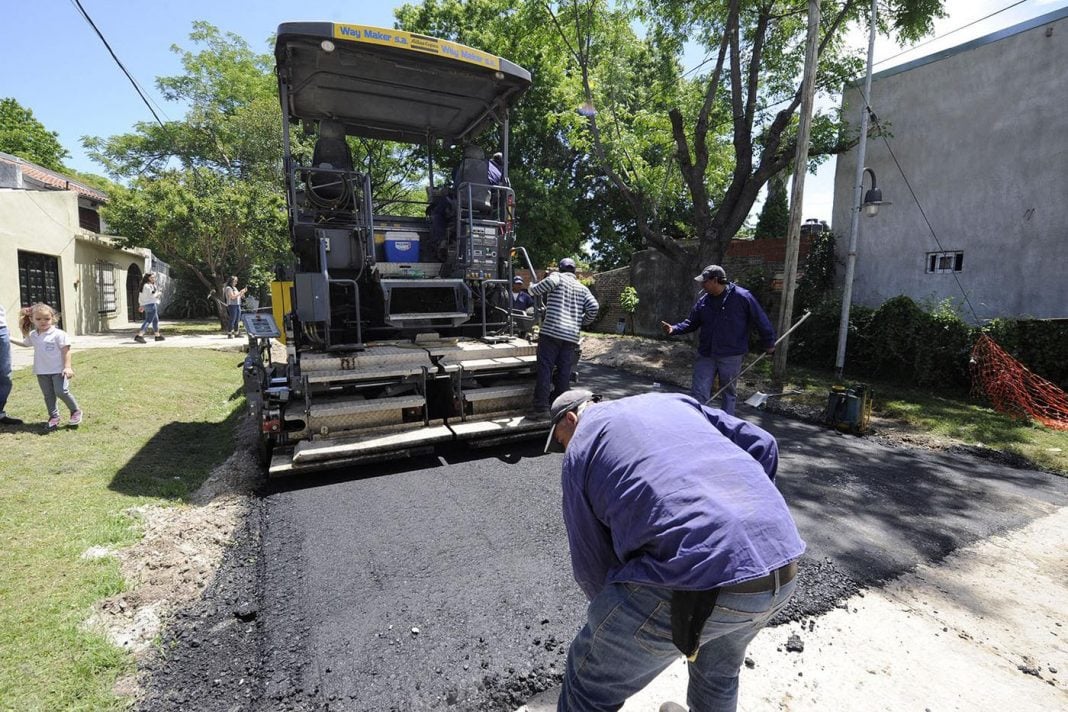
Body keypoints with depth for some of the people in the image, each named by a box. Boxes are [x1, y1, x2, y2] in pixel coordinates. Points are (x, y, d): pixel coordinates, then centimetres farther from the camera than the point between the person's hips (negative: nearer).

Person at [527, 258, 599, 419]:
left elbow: (551, 281, -17)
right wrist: (583, 322, 23)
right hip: (572, 335, 4)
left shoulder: (557, 276, 8)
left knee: (544, 369, -4)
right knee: (564, 372, 7)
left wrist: (533, 289, -1)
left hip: (551, 331, -4)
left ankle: (541, 408, -7)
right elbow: (594, 307, 9)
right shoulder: (582, 288, 20)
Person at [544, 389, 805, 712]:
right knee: (718, 665, 38)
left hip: (695, 580, -6)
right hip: (780, 567, 7)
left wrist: (611, 610, 32)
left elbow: (590, 562, 12)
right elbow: (761, 445, 19)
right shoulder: (672, 401, 24)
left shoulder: (580, 447, 10)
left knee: (590, 683, 18)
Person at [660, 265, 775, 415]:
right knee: (698, 393, 0)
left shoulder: (742, 297, -11)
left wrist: (768, 343, 2)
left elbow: (761, 321, -4)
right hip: (706, 355, 3)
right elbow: (691, 323, 9)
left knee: (729, 393, 14)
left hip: (731, 357, -3)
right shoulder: (704, 301, 2)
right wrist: (674, 329, -8)